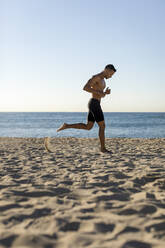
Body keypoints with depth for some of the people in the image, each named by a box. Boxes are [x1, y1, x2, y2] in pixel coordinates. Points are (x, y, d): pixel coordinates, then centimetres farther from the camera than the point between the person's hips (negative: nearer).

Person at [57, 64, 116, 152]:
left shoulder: (102, 80, 21)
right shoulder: (95, 77, -12)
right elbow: (85, 88, -23)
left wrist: (106, 92, 7)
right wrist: (99, 92, -20)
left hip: (95, 105, 10)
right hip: (94, 104, -10)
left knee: (88, 127, 10)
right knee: (102, 126, -2)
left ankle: (66, 126, 8)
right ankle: (103, 148, 7)